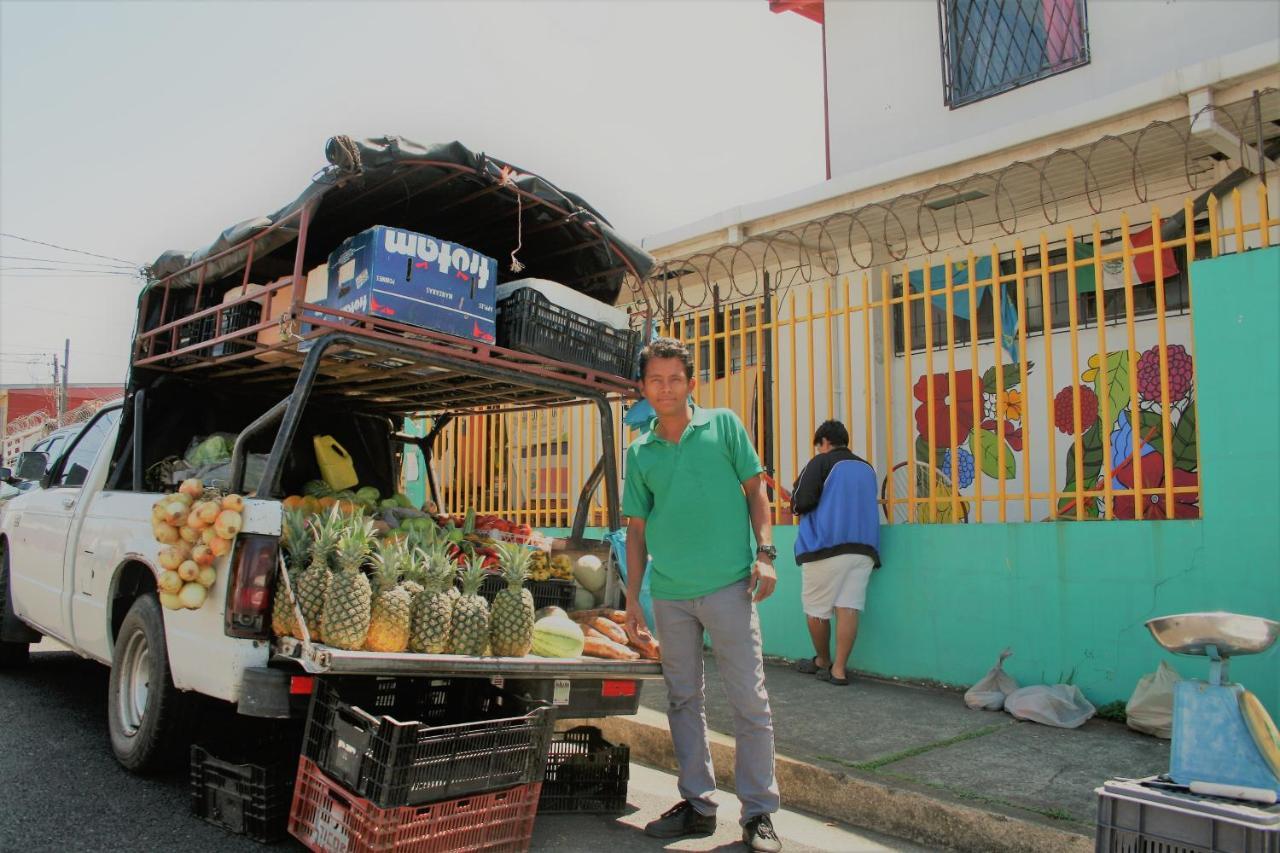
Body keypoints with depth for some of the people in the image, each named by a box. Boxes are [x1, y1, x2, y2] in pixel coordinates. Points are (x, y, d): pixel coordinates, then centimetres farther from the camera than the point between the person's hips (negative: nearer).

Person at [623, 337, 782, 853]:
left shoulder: (723, 426, 3)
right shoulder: (639, 452, 9)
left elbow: (754, 489, 5)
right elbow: (637, 528, 12)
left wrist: (765, 552, -6)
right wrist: (632, 597, 9)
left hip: (728, 584, -3)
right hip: (669, 593, 4)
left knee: (749, 700, -1)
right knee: (683, 700, 11)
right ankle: (698, 804, 25)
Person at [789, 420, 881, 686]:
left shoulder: (822, 462, 1)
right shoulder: (866, 468, 20)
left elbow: (801, 501, -9)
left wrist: (796, 507, 14)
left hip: (826, 546, -5)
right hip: (863, 547, 5)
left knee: (817, 610, 9)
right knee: (848, 607, -1)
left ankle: (823, 661, 21)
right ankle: (839, 669, -5)